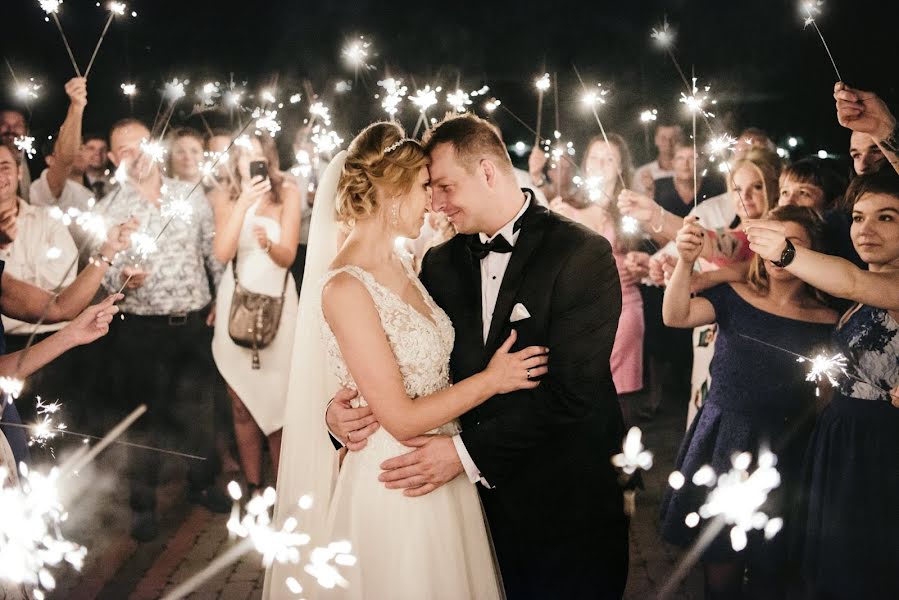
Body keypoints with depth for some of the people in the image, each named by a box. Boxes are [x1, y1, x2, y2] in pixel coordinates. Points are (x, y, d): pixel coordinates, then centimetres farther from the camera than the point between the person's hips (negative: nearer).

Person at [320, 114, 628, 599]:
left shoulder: (583, 255, -13)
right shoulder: (441, 263, 5)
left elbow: (572, 390, -20)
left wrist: (468, 452, -23)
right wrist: (345, 406, -13)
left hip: (567, 507, -4)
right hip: (481, 500, 5)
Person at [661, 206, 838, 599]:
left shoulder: (826, 323, -1)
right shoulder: (733, 297, -1)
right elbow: (675, 316, -19)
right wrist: (685, 261, -31)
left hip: (784, 452, 0)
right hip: (723, 438, 0)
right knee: (720, 566, 6)